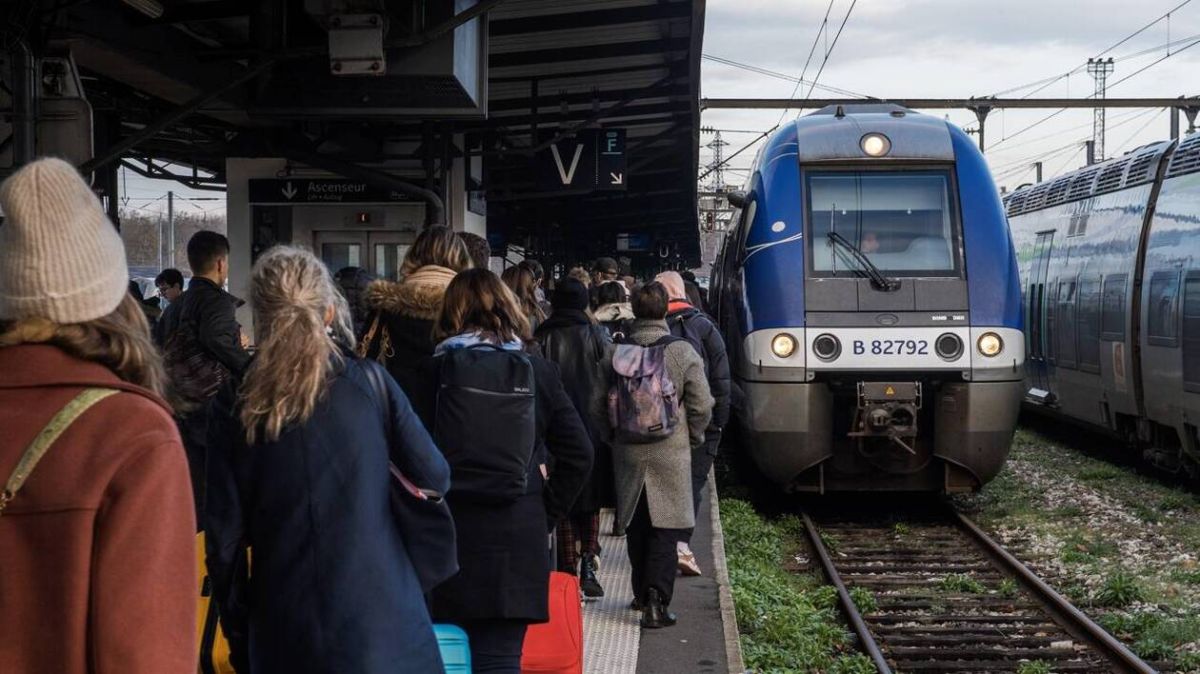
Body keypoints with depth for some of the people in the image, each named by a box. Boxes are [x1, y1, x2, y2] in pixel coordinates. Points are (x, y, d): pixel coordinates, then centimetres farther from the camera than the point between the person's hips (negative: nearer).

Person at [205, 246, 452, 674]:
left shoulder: (234, 408, -2)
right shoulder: (370, 383, -2)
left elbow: (224, 540, -1)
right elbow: (435, 479, 4)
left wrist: (239, 639, 9)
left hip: (285, 638, 1)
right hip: (381, 621, -1)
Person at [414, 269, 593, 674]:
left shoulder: (436, 370, -3)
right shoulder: (537, 371, 4)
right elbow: (578, 454, 2)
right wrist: (545, 514, 9)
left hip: (448, 534, -1)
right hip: (519, 534, 1)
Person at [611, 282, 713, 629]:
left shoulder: (617, 353, -5)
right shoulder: (683, 353, -11)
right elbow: (702, 406, -9)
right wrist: (692, 439, 9)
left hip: (627, 453, 3)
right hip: (670, 453, -3)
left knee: (636, 526, 16)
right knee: (665, 528, 2)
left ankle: (642, 593, 27)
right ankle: (656, 599, -8)